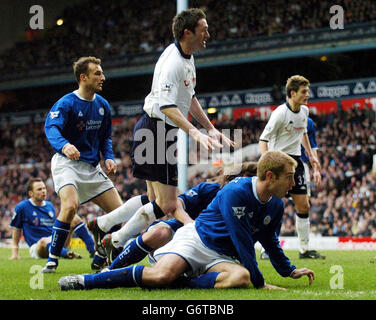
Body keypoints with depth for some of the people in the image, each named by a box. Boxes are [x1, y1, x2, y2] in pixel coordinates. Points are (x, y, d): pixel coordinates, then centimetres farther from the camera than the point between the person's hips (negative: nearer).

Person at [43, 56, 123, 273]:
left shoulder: (103, 105, 8)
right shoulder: (66, 103, -13)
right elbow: (51, 127, -29)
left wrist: (109, 157, 0)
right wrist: (64, 145, -50)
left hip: (92, 166, 7)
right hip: (67, 163, -7)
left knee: (119, 210, 0)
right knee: (71, 205, -31)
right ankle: (52, 260, -19)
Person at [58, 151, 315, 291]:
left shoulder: (276, 206, 7)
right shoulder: (236, 192, -19)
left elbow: (270, 242, 26)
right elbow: (242, 241, -19)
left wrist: (290, 271, 26)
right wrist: (260, 283, -17)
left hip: (224, 258, 6)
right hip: (197, 240, -6)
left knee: (240, 278, -33)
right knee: (162, 275, -35)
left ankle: (178, 283, -26)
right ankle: (85, 280, -21)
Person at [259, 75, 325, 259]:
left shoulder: (304, 111, 6)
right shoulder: (280, 113, -16)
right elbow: (263, 140, -15)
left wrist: (311, 155, 23)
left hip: (295, 161, 7)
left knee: (303, 206, 4)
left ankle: (304, 249, 12)